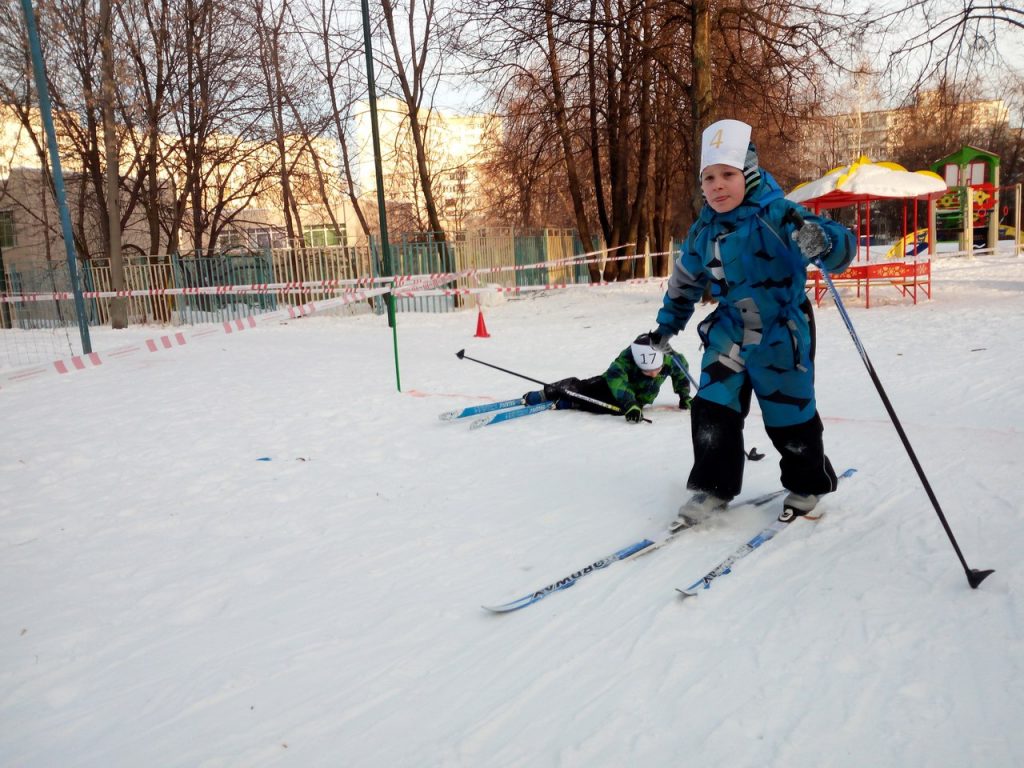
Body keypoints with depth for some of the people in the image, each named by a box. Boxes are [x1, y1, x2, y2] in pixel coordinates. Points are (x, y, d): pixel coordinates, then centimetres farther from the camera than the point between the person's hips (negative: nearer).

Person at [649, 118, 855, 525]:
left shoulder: (777, 214, -20)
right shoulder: (704, 229, 0)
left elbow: (840, 247, -28)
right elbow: (685, 280, 16)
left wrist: (820, 241, -51)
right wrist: (666, 326, 21)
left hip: (782, 334, -5)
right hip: (730, 332, 5)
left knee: (789, 418, 7)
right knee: (712, 409, -1)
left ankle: (808, 485, 32)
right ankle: (714, 485, 16)